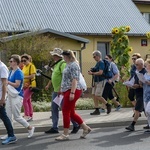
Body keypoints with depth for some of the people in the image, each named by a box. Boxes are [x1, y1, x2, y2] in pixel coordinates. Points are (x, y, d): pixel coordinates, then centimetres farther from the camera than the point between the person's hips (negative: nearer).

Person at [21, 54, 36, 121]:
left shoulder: (31, 66, -11)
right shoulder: (24, 67, 12)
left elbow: (32, 76, -21)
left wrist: (24, 77, -25)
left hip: (30, 85, -8)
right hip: (25, 86, 9)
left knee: (24, 100, -14)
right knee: (28, 101, 11)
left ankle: (27, 116, -10)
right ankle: (30, 116, 18)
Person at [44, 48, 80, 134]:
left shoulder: (63, 63, -16)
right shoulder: (56, 64, 15)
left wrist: (60, 89, -30)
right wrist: (48, 85, 26)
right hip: (56, 90, 10)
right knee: (54, 108, 9)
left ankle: (76, 125, 10)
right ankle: (55, 128, 14)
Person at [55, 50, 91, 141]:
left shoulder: (73, 65, -12)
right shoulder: (69, 65, 19)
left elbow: (75, 79, -20)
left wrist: (72, 93, -25)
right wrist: (62, 90, 24)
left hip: (72, 91, -10)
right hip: (68, 91, 10)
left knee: (66, 111, -7)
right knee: (71, 113, 11)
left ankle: (65, 134, 0)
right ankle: (86, 128, 19)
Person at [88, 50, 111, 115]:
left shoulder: (101, 63, -13)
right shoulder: (97, 63, 16)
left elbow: (100, 72, -22)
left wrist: (92, 73, -16)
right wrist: (91, 72, 6)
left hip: (101, 81, -9)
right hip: (96, 81, 9)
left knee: (98, 96, -10)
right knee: (94, 95, 4)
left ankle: (108, 105, 7)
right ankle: (97, 110, 8)